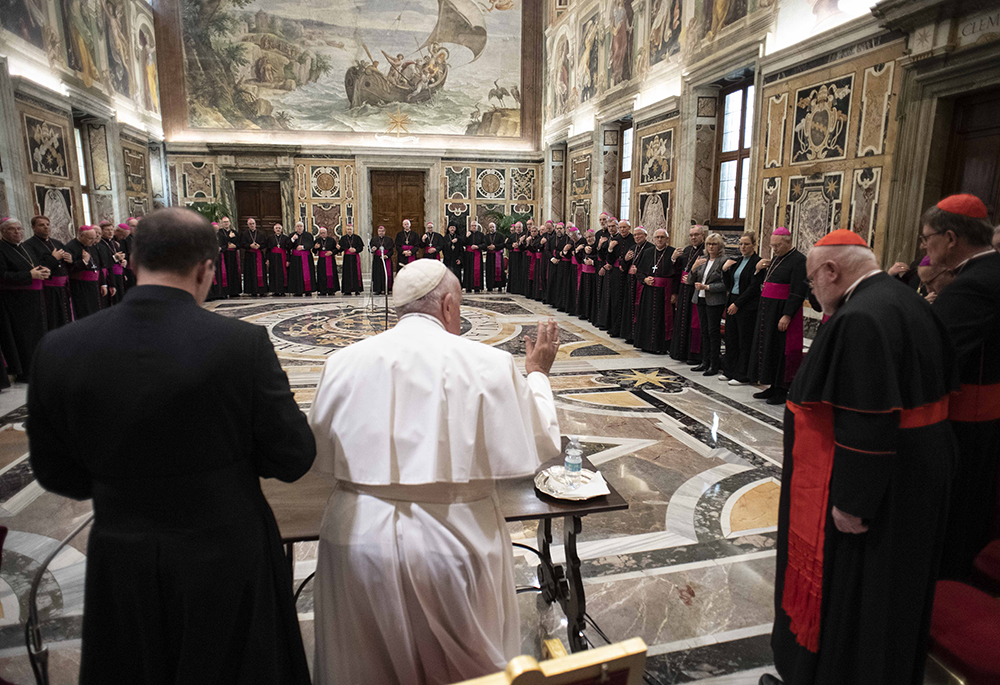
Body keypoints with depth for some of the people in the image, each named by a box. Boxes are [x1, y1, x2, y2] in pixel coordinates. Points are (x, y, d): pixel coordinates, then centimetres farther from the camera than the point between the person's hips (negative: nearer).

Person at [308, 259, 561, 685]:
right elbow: (534, 449, -3)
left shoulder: (342, 362, -5)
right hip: (452, 540, -2)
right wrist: (537, 374, 9)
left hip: (357, 536, 3)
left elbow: (320, 456, 4)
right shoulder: (489, 365, -13)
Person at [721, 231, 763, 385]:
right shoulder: (738, 261, 14)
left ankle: (742, 376, 7)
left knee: (744, 341, -1)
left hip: (747, 307, -8)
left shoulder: (757, 262, -9)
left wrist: (737, 304, -16)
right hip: (732, 304, 8)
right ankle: (730, 372, 24)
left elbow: (753, 287, -15)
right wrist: (725, 269, -1)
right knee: (731, 339, 12)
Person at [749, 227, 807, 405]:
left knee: (780, 350, -4)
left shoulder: (799, 260, -11)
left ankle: (781, 391, 6)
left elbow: (798, 292, -18)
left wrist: (787, 316, -22)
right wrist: (759, 269, 3)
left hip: (783, 311, -9)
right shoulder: (776, 258, 15)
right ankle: (772, 387, 21)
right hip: (767, 310, 9)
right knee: (767, 347, 11)